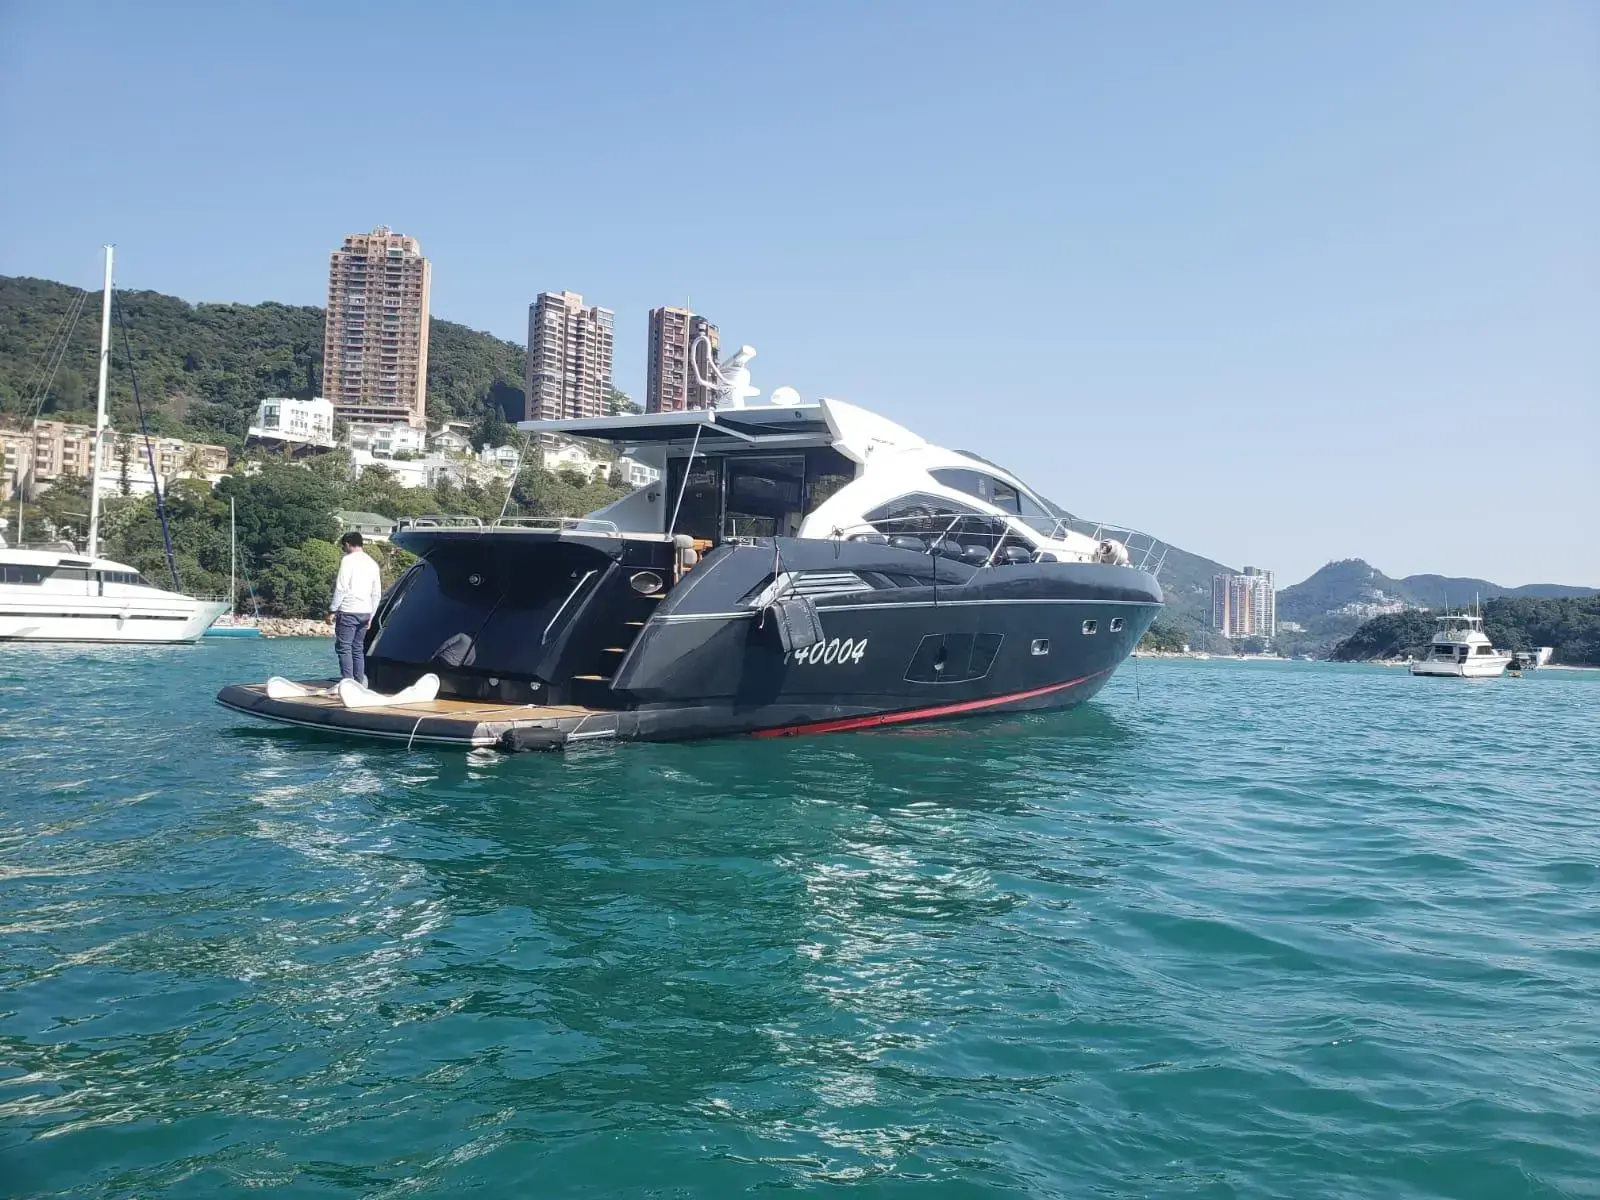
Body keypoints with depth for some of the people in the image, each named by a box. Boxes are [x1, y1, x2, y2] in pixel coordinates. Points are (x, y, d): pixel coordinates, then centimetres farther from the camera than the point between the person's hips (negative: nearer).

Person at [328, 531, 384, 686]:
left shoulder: (348, 560, -6)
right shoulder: (372, 563, 15)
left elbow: (341, 588, -12)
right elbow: (377, 594, 15)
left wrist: (332, 610, -8)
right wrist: (371, 616, 19)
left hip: (348, 611, -7)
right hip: (365, 612, 7)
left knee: (344, 647, -4)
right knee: (358, 648, 11)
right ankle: (359, 683, 8)